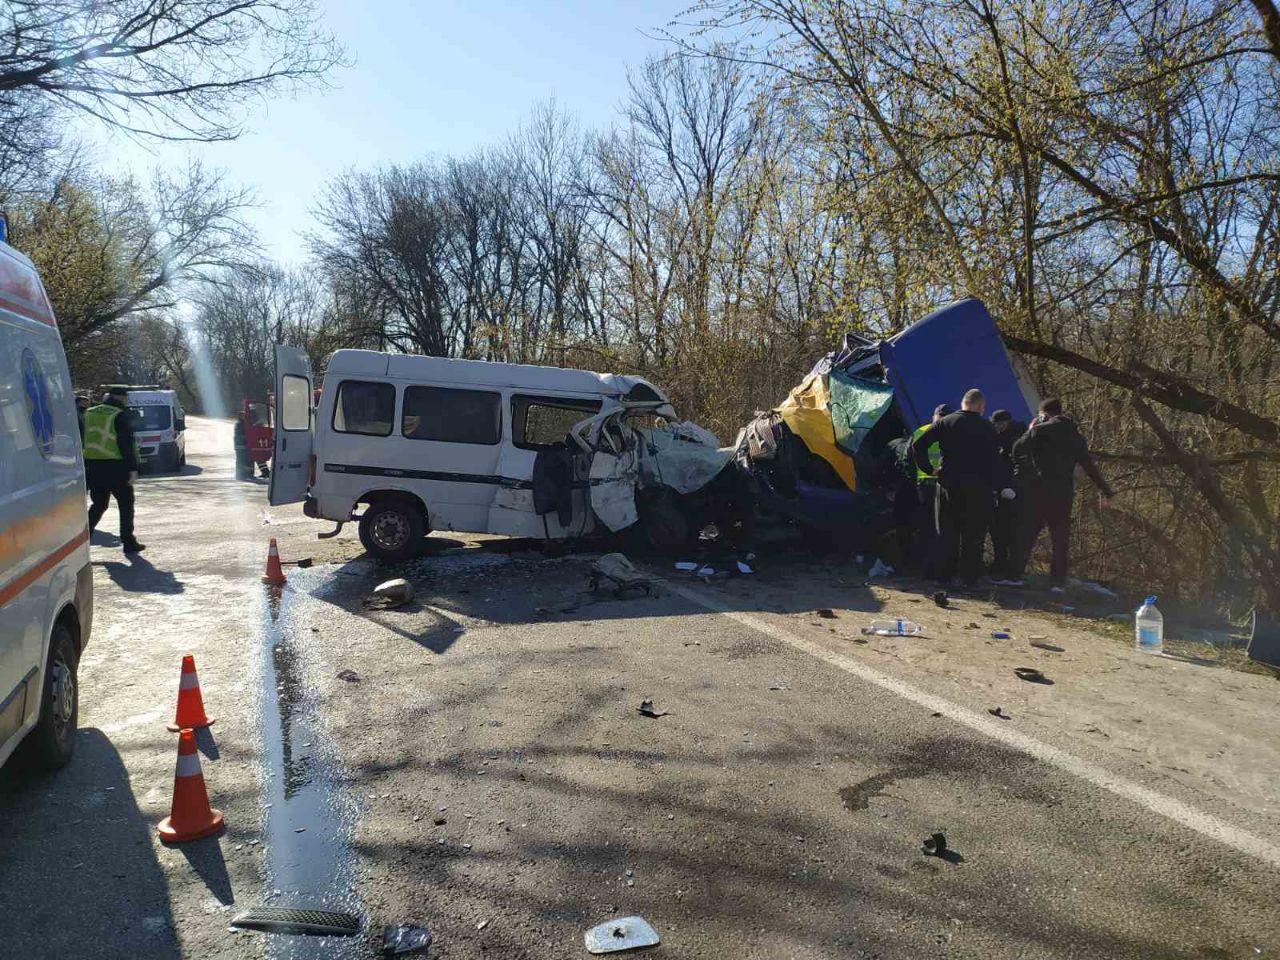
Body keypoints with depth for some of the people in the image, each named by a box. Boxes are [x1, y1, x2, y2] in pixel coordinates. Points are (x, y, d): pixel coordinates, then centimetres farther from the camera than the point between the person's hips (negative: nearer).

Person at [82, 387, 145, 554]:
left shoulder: (89, 414, 13)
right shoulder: (121, 416, -9)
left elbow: (83, 441, 16)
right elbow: (127, 444, -14)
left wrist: (84, 465, 20)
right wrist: (133, 468, -14)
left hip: (93, 466, 6)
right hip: (115, 467, -6)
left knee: (98, 504, 16)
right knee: (125, 504, 5)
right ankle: (128, 542, 6)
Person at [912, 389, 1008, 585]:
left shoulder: (945, 422, 2)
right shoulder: (987, 427, 0)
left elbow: (918, 445, -3)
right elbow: (994, 460, 1)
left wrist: (929, 469, 3)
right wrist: (993, 488, 7)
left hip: (948, 485, 1)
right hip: (978, 488, -1)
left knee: (946, 532, 11)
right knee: (973, 534, 7)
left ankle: (942, 573, 13)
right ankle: (969, 576, 10)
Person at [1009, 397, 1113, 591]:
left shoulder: (1039, 430, -3)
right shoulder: (1076, 436, 12)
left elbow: (1017, 450, -2)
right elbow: (1090, 466, 12)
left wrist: (1030, 431, 13)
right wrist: (1106, 493, 16)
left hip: (1038, 490, -3)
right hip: (1063, 494, 3)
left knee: (1027, 534, 4)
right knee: (1060, 539, 6)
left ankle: (1015, 574, 4)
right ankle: (1057, 582, 2)